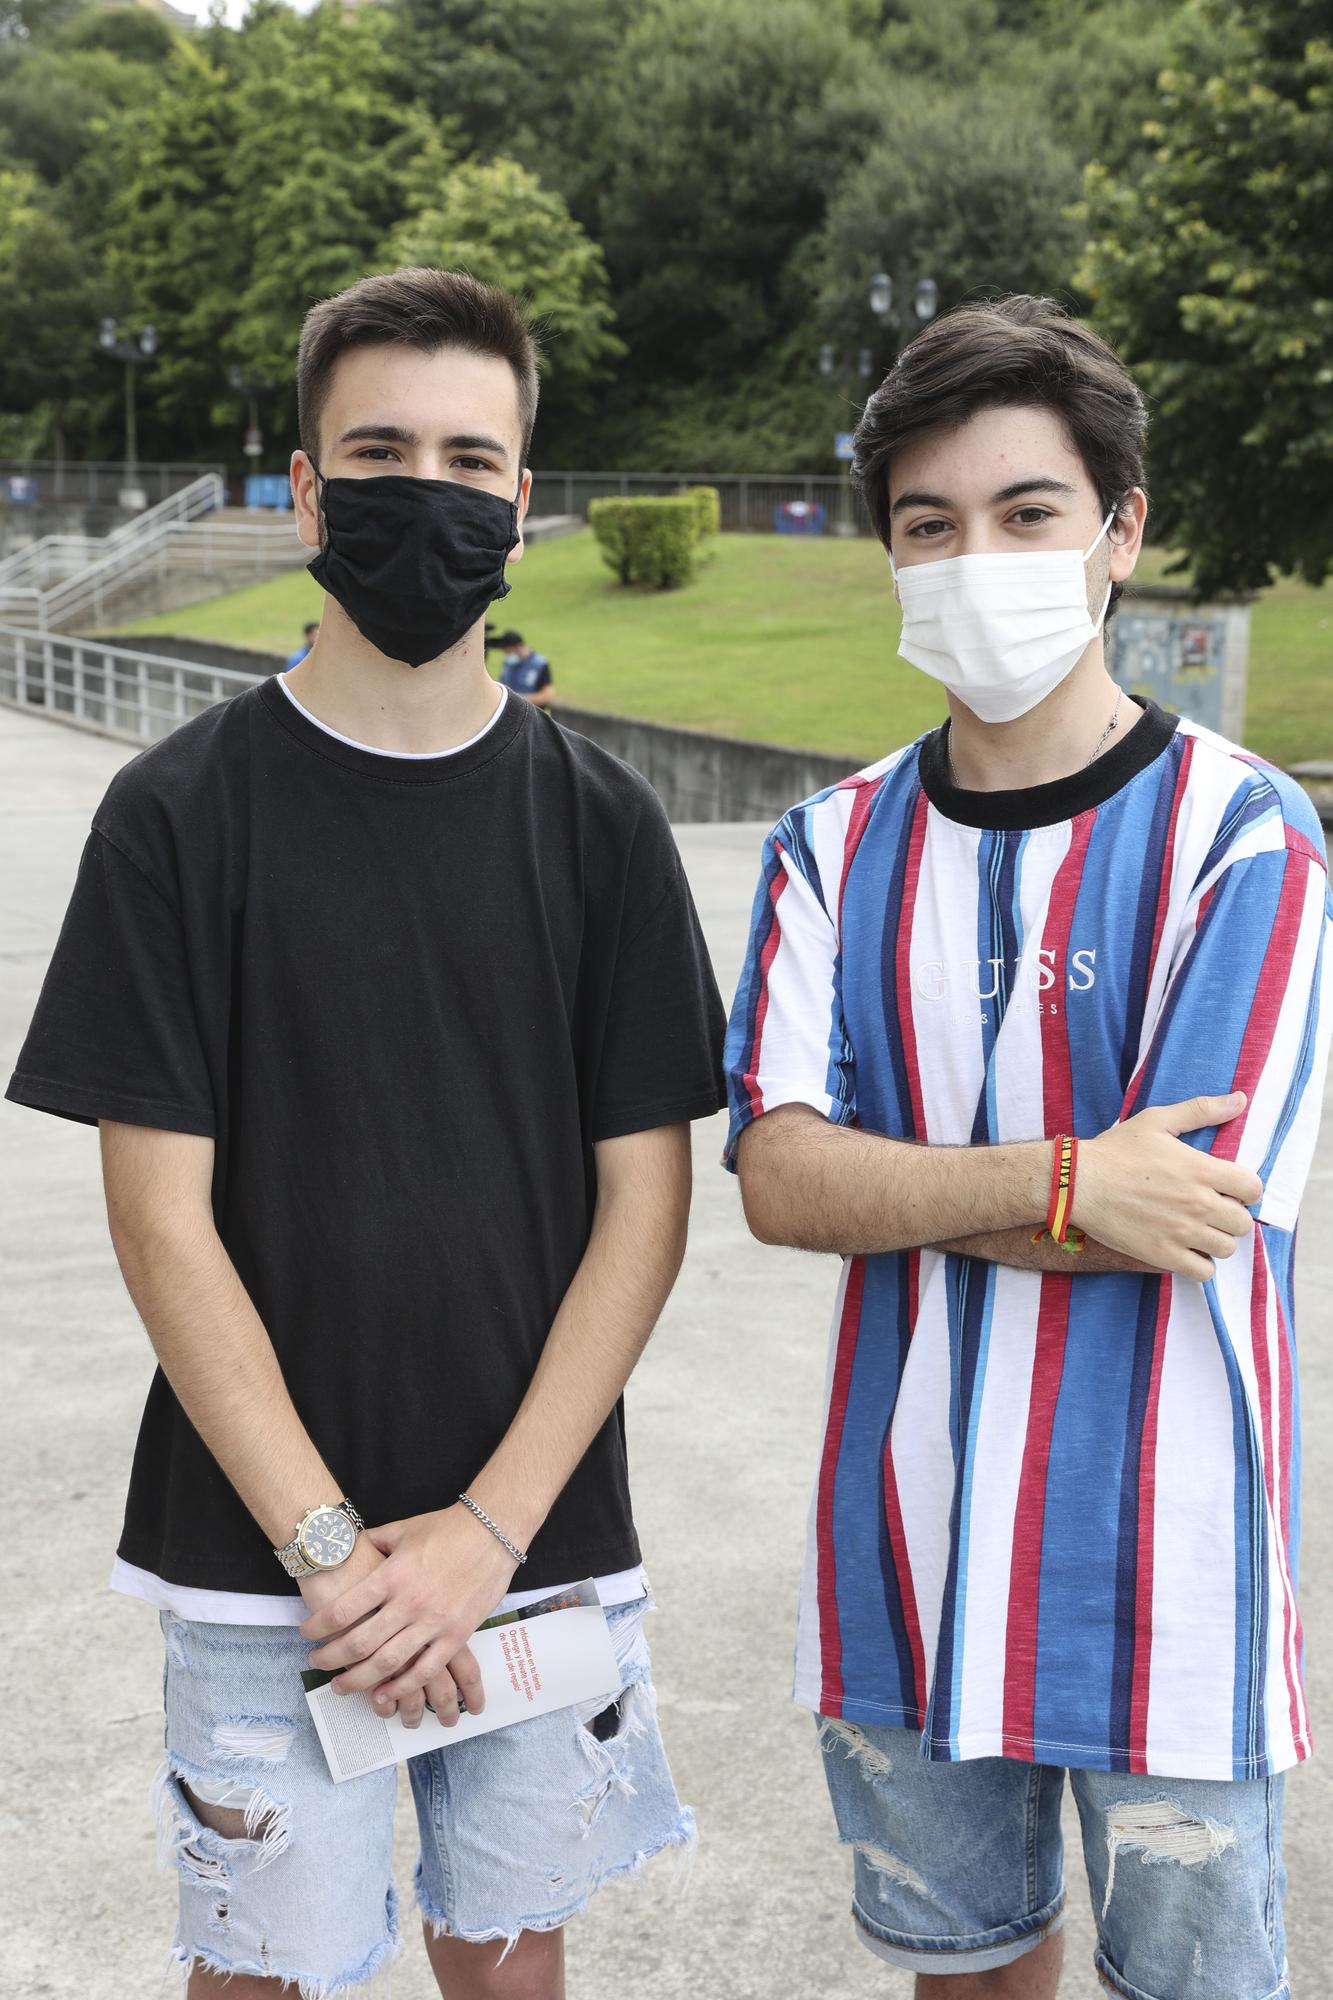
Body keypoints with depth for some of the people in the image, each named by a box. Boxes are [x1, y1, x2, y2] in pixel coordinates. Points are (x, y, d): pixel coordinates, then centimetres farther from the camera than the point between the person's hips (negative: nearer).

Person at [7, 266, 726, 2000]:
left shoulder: (600, 823, 0)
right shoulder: (181, 812, -5)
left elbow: (643, 1208, -2)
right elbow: (163, 1221, -8)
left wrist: (486, 1530, -10)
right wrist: (328, 1542, -13)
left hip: (543, 1543, 2)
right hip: (261, 1550, -1)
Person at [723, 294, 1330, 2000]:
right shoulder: (837, 848, 2)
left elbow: (1195, 1205, -19)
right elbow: (776, 1184, -8)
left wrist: (892, 1180, -11)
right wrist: (1055, 1182, -21)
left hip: (1161, 1547, -3)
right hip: (909, 1536, 4)